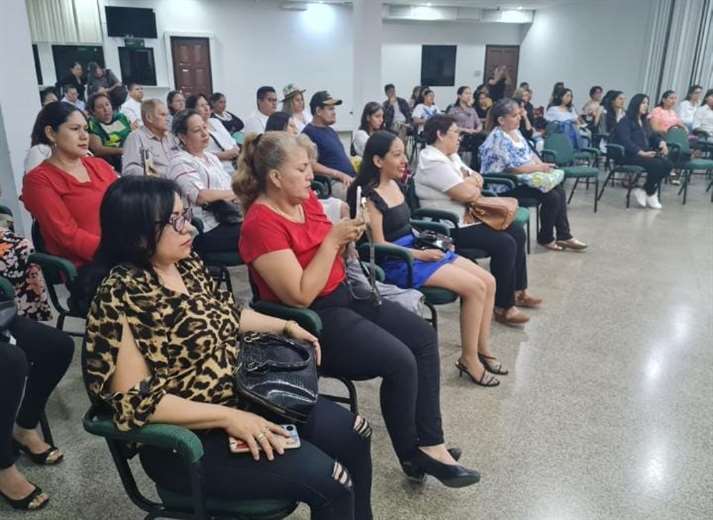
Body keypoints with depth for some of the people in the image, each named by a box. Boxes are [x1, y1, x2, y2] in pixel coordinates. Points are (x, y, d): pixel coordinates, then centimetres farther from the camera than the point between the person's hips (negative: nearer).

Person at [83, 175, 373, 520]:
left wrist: (287, 327, 12)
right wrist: (228, 417, -27)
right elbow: (135, 401, -25)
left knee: (352, 433, 8)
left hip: (244, 396, 8)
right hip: (189, 438, -8)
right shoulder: (122, 296, -23)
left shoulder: (187, 264, 2)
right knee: (329, 481, -15)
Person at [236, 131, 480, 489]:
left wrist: (346, 236, -6)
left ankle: (430, 443, 4)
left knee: (424, 337, -1)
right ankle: (412, 454, 7)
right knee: (400, 362, -19)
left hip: (344, 295, 9)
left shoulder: (306, 198, 5)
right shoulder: (261, 224, -20)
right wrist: (332, 239, -22)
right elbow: (300, 296, -24)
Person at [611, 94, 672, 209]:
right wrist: (642, 153, -25)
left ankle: (643, 190, -11)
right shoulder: (625, 121, -3)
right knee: (657, 165, -29)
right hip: (630, 155, -8)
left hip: (646, 154, 8)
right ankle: (650, 195, -9)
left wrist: (662, 143, -2)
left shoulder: (644, 122, 23)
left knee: (668, 164, -17)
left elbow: (653, 136, 22)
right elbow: (626, 141, -15)